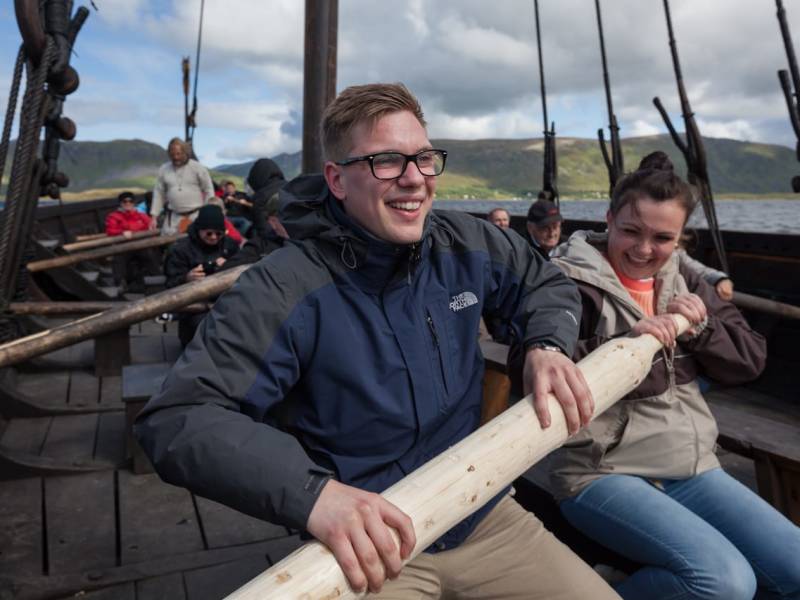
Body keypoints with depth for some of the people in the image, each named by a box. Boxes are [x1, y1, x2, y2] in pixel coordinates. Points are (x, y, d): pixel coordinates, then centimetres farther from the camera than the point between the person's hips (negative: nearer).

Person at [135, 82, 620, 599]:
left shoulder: (465, 245, -3)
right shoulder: (286, 291, -22)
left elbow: (546, 284, 15)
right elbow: (176, 419, -26)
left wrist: (546, 345, -8)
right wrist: (312, 490, -41)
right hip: (371, 547, -4)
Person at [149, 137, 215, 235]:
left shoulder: (197, 167, -2)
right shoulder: (163, 169, 6)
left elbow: (209, 190, 2)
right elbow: (159, 194, 10)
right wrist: (154, 217, 5)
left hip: (196, 215, -3)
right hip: (173, 217, 3)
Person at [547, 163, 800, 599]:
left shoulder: (683, 282, 13)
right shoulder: (571, 283, -9)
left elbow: (751, 360, 12)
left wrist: (701, 326, -6)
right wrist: (623, 342, -28)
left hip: (691, 468, 8)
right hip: (602, 472, -7)